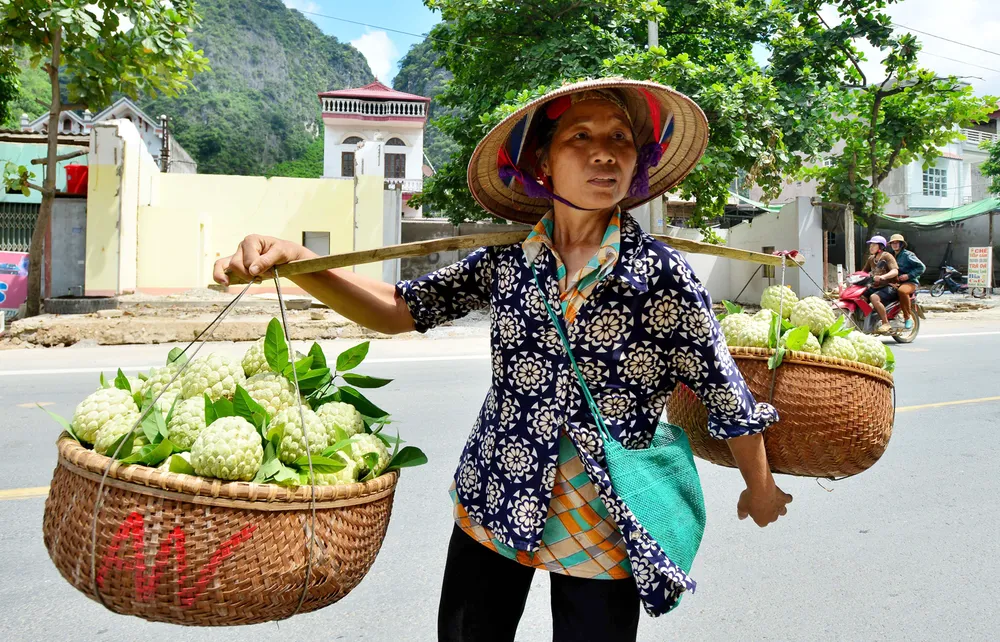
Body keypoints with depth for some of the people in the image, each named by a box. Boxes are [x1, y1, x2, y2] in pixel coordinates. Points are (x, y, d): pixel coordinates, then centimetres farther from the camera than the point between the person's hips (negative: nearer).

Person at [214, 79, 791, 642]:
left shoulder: (663, 275, -15)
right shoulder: (506, 260, -7)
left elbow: (728, 397, -6)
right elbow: (402, 309, -5)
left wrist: (762, 491, 8)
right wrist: (296, 261, -20)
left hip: (604, 531, -2)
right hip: (494, 507, 3)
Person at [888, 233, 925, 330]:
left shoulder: (907, 255, -4)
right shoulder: (892, 256, 17)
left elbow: (922, 267, -8)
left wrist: (908, 275, -16)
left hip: (910, 282, -7)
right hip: (896, 282, 8)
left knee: (901, 290, -40)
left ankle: (908, 317, -25)